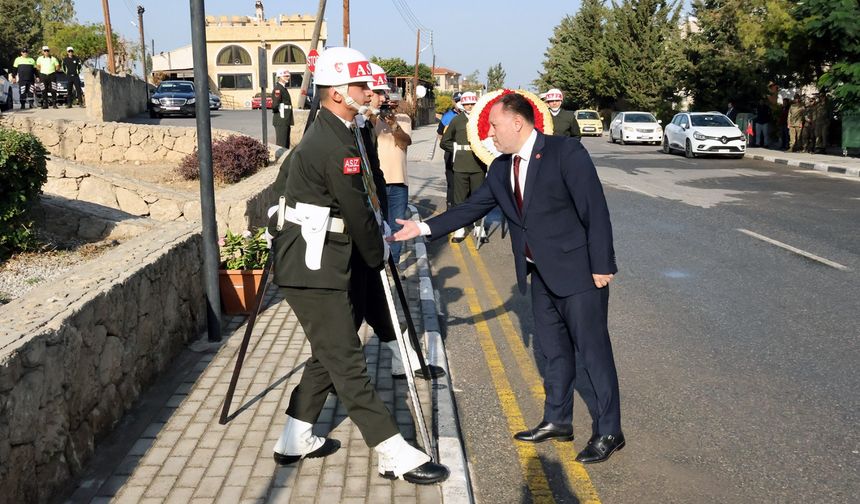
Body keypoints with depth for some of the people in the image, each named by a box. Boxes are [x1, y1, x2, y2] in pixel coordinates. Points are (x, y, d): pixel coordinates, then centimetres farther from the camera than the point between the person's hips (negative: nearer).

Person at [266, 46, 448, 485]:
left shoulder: (321, 135, 13)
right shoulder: (337, 146, -20)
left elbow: (284, 180, 23)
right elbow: (358, 214, -15)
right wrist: (377, 258, 2)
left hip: (311, 263, 11)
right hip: (315, 271, -10)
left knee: (328, 356, 17)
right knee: (347, 363, -5)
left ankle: (295, 441, 26)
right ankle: (395, 456, 0)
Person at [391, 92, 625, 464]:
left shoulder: (565, 152, -16)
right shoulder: (501, 168, 5)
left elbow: (595, 210, -16)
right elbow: (472, 207, 9)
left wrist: (602, 266, -17)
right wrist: (423, 228, 2)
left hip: (579, 271, -7)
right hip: (541, 275, 7)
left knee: (593, 350, 1)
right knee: (554, 350, 17)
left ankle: (608, 432, 14)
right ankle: (557, 421, 32)